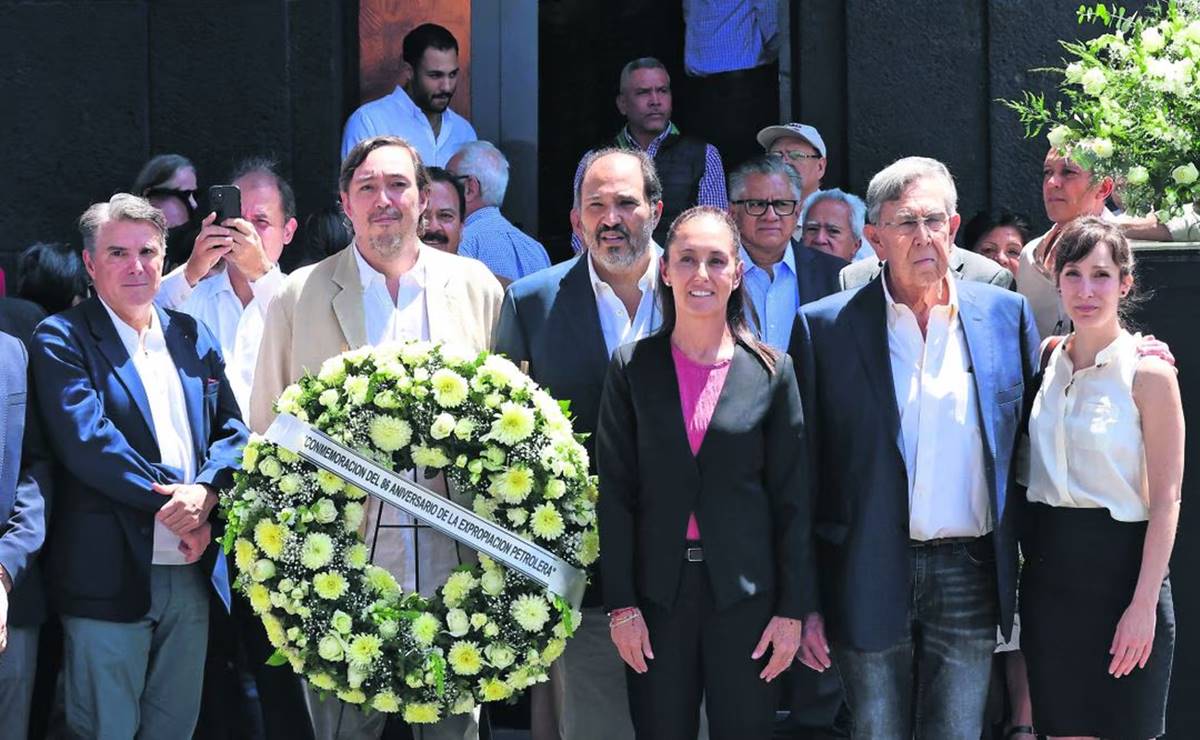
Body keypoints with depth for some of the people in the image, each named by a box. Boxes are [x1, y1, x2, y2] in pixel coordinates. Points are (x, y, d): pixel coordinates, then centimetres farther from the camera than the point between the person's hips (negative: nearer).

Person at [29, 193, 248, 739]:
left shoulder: (193, 338, 15)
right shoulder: (61, 339, -2)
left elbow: (233, 431, 10)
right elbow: (85, 439, -15)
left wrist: (205, 494, -11)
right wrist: (170, 505, -15)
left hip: (192, 572, 5)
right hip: (109, 576, -5)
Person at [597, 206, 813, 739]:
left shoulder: (771, 372, 1)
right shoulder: (633, 368, 2)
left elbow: (791, 499, 2)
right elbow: (614, 492, 1)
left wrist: (793, 609, -2)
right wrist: (621, 604, -4)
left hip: (744, 590, 0)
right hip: (658, 590, 0)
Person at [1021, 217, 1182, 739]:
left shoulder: (1147, 372, -9)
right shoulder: (1048, 358, 7)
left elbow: (1166, 500, -11)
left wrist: (1144, 604, -16)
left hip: (1118, 561, -5)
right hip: (1049, 567, 5)